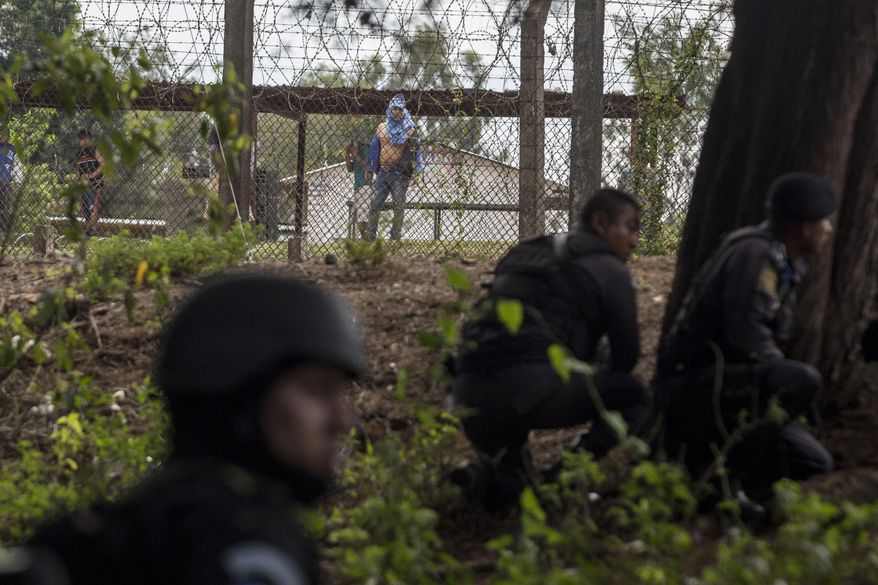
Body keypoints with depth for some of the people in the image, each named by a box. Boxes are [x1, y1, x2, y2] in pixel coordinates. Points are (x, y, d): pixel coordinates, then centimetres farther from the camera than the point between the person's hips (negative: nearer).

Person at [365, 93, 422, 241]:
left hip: (401, 173, -3)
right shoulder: (381, 128, 11)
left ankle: (395, 236, 4)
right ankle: (371, 235, 5)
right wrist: (369, 169, 13)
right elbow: (374, 149, 16)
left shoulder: (408, 129, 3)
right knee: (375, 204, 0)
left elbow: (416, 149, 3)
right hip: (383, 172, 3)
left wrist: (416, 170, -6)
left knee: (399, 206, -2)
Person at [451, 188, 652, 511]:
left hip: (469, 395, 8)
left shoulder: (523, 255, 29)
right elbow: (627, 354, 12)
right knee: (636, 397, 9)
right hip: (532, 386, -7)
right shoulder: (609, 269, 9)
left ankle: (488, 473, 2)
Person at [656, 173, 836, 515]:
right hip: (695, 380, -10)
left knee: (815, 464, 8)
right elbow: (747, 336, -24)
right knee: (804, 381, -32)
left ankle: (699, 456, 13)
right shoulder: (754, 253, -16)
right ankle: (719, 474, -21)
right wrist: (787, 381, -11)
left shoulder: (783, 262, 16)